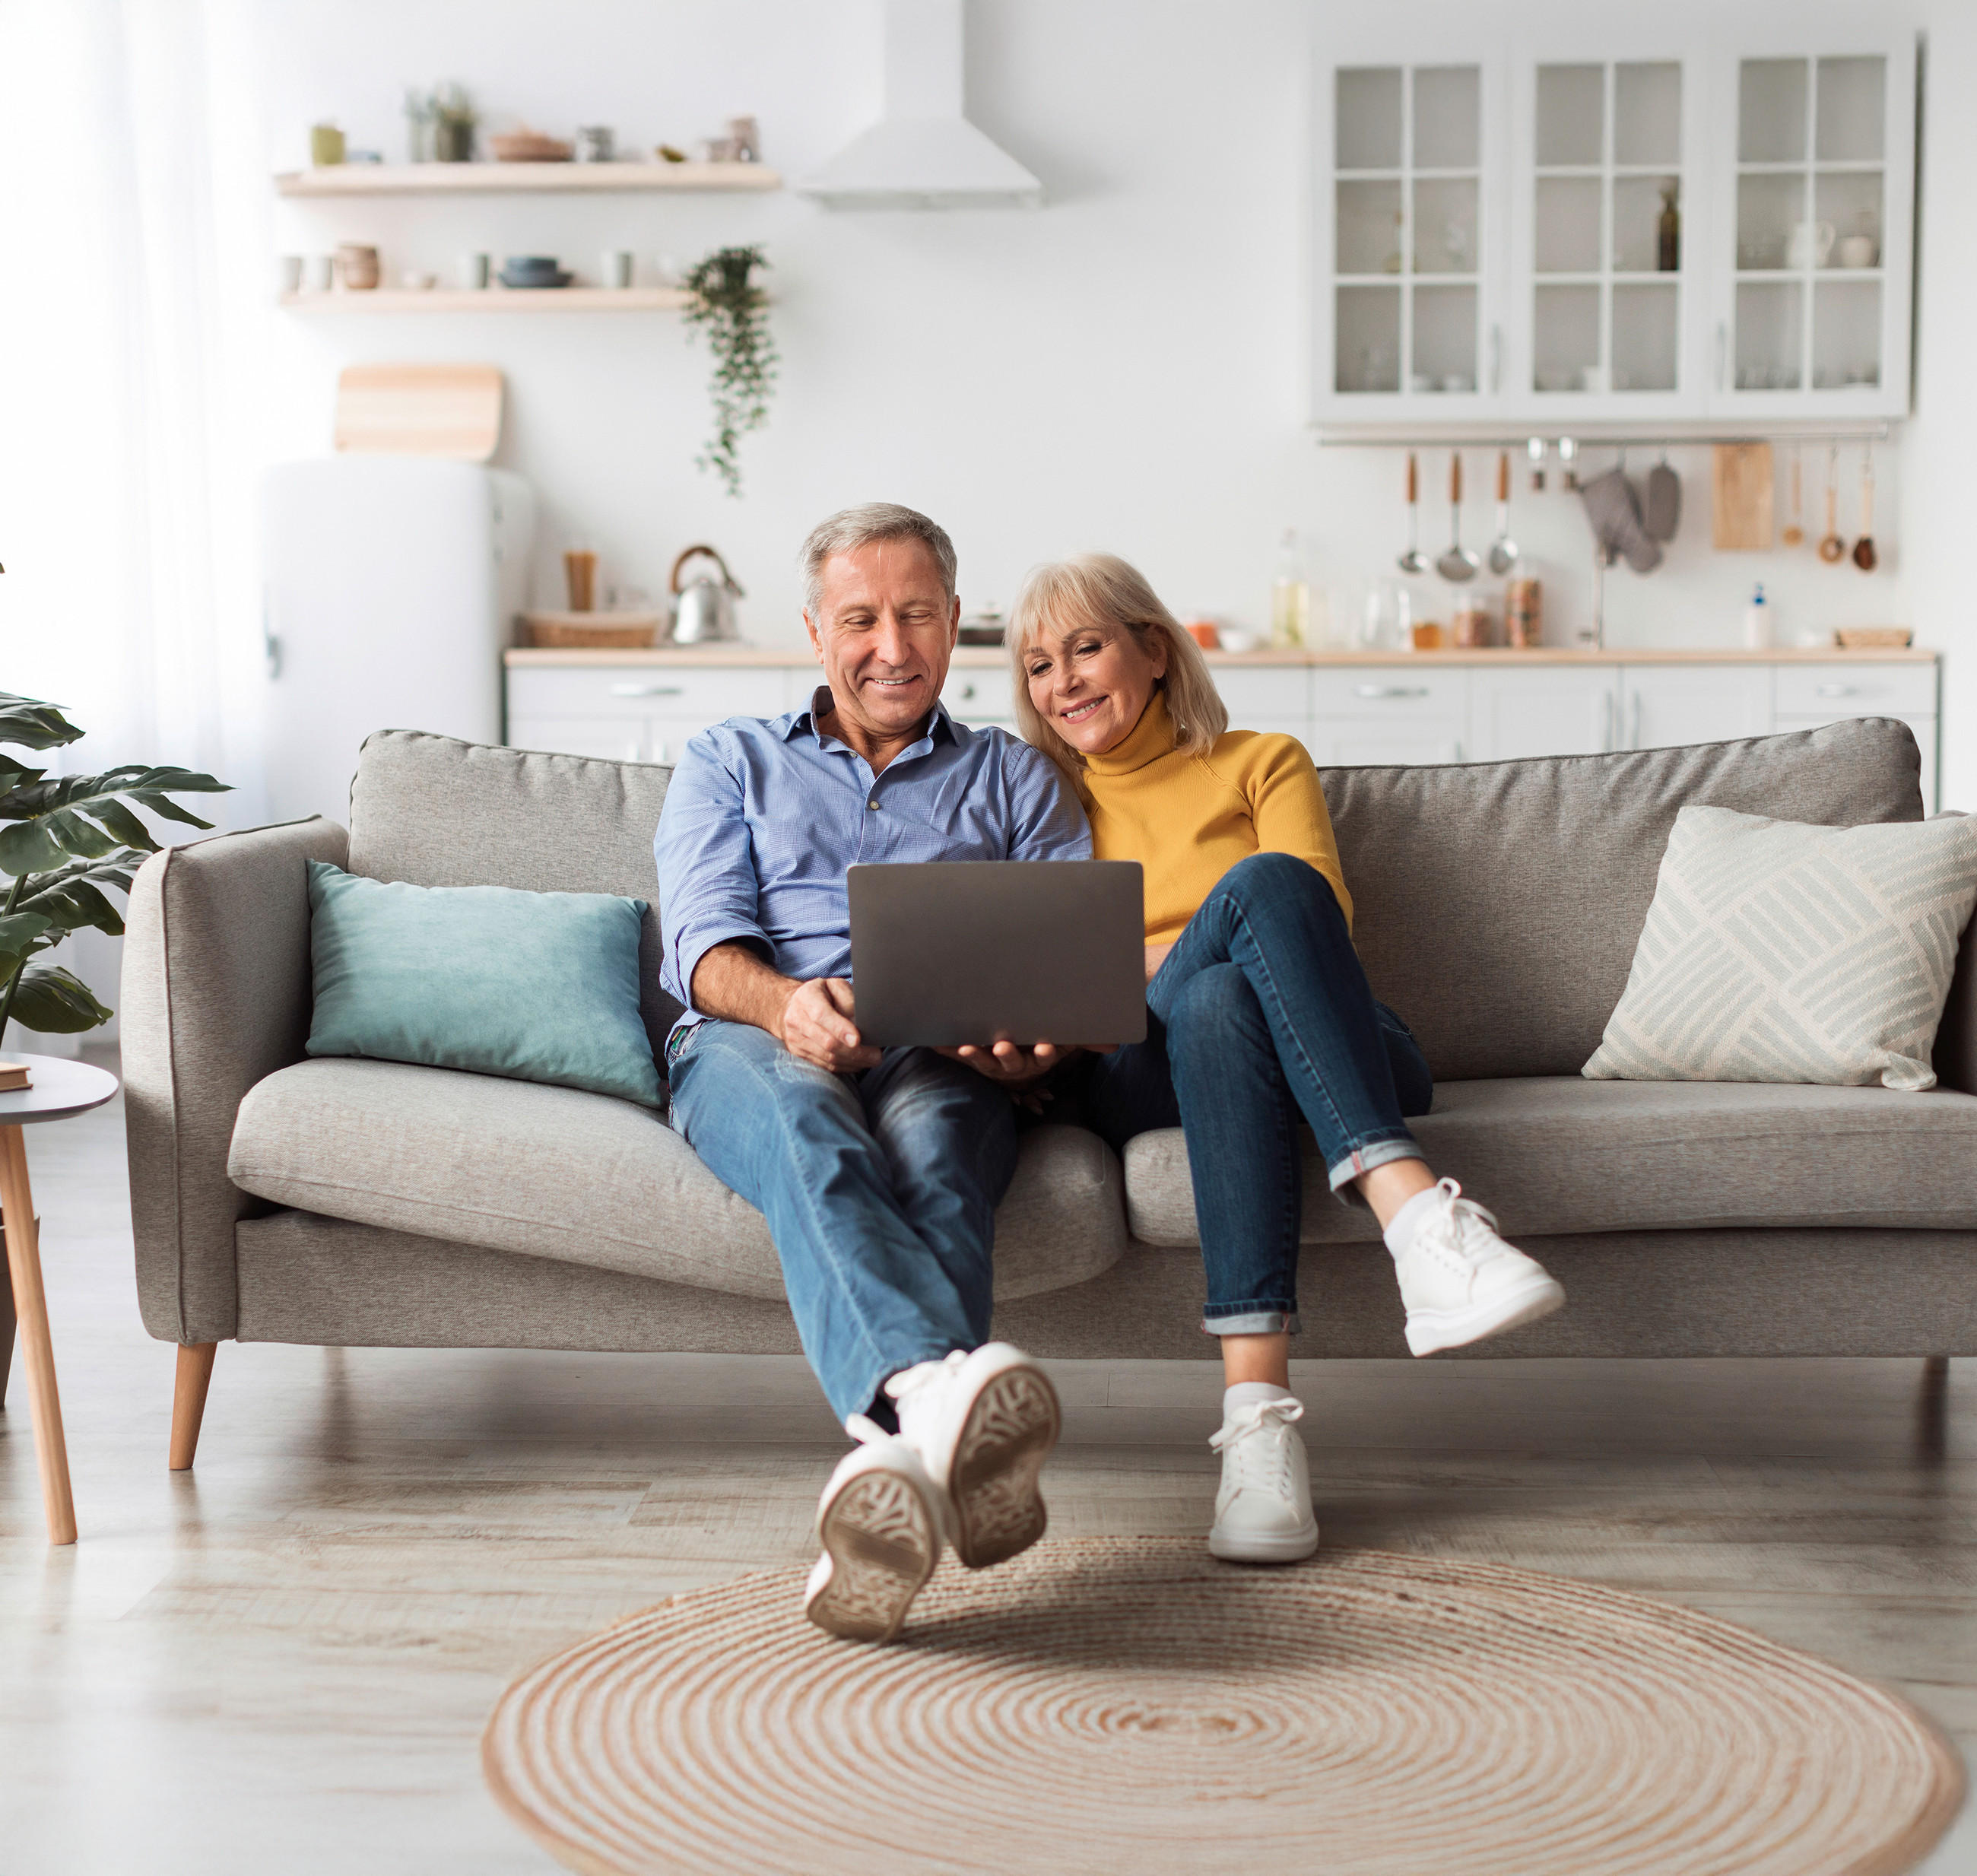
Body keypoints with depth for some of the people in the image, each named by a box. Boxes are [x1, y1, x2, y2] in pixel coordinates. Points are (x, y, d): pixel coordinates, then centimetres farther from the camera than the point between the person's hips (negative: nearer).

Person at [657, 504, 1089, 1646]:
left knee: (928, 1142, -39)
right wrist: (784, 1001, -19)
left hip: (945, 1054, 1)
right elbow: (703, 940, 7)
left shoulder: (1017, 779, 27)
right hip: (754, 1042, 0)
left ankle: (903, 1455, -64)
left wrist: (1038, 1035, -14)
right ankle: (941, 1391, -67)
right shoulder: (730, 763, 26)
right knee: (806, 1124, -40)